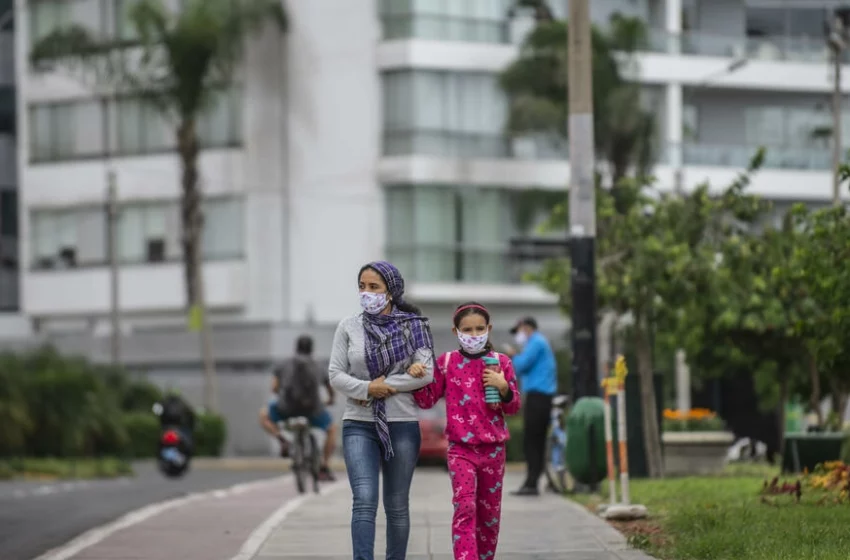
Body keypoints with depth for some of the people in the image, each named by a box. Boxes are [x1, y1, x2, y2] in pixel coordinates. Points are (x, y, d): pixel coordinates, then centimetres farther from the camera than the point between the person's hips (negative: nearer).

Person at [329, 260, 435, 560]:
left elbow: (426, 374, -7)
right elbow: (336, 375, 0)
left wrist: (384, 386, -12)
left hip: (402, 425, 0)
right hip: (359, 426, 0)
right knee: (364, 501, -16)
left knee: (397, 506, 10)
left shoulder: (412, 326, 1)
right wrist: (367, 388, -16)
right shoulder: (348, 327, 3)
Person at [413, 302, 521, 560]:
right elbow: (427, 399, 4)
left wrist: (503, 387, -12)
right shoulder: (447, 362, 2)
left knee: (489, 512, 10)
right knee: (465, 507, -18)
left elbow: (514, 406, 8)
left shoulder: (500, 362, 4)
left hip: (493, 448, 2)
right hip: (460, 448, -2)